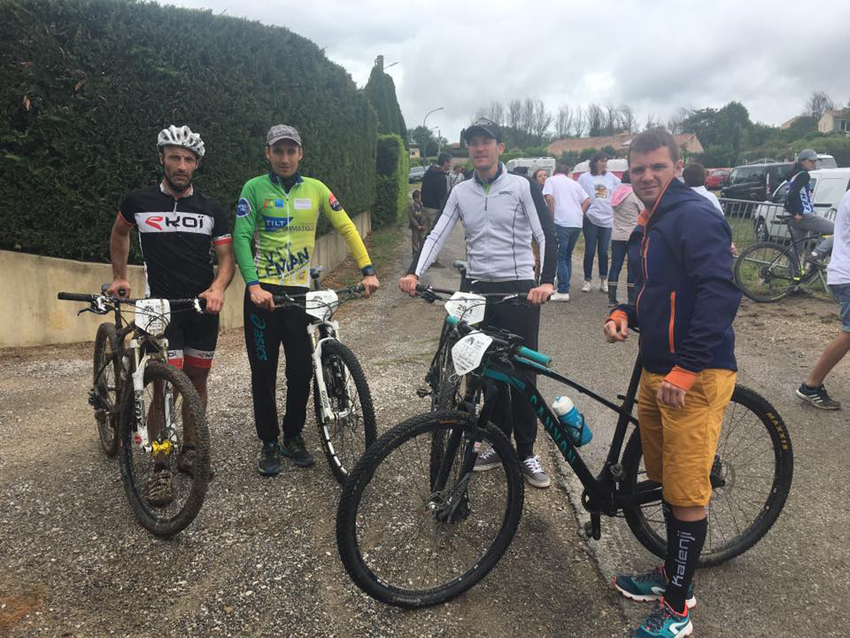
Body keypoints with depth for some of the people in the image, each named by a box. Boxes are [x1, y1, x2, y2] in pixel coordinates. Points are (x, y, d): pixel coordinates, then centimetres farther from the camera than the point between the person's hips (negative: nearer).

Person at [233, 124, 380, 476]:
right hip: (262, 291, -2)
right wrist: (253, 285, -21)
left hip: (299, 290, 2)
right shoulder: (254, 188, -1)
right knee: (264, 370, 5)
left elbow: (346, 227, 5)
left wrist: (367, 270, -5)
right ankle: (269, 443, 20)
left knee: (302, 369, 4)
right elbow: (241, 237, -8)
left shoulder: (315, 189, 6)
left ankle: (293, 437, 24)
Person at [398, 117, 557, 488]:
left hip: (519, 289, -4)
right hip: (478, 290, 4)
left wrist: (546, 281, -27)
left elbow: (546, 235, -11)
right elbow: (437, 235, 2)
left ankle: (526, 452, 16)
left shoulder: (522, 187, -4)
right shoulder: (461, 192, 8)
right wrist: (414, 273, -14)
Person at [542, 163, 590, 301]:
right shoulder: (574, 183, 23)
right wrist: (580, 215, 14)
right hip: (577, 223, 6)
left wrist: (552, 216, -3)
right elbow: (587, 201, 15)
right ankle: (564, 286, 20)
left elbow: (549, 198, -10)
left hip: (562, 223, -6)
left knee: (560, 257, -4)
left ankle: (563, 291, -9)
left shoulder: (551, 180, 7)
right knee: (567, 256, 16)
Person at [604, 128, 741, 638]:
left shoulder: (695, 216, -12)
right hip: (656, 372, 9)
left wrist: (685, 369, -25)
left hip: (695, 377, -9)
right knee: (666, 482, 18)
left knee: (686, 495, -1)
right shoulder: (647, 228, 18)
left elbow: (721, 294, -22)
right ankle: (673, 574, 35)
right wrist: (624, 315, 3)